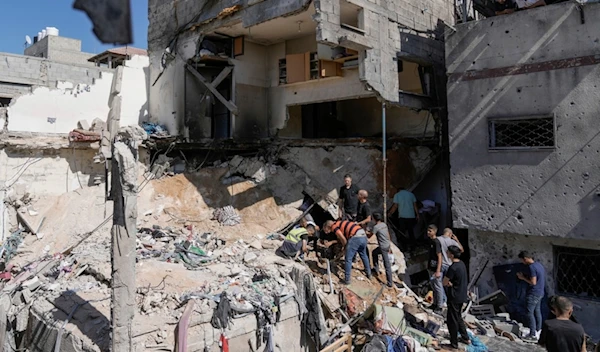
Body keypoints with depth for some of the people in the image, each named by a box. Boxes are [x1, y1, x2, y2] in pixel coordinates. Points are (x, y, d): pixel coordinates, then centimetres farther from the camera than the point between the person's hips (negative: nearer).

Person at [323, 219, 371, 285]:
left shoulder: (334, 226, 0)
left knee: (348, 259, 2)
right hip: (364, 236, 9)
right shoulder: (340, 223, 26)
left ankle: (347, 280, 8)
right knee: (363, 255, 29)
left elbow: (343, 238, -10)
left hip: (356, 237, -9)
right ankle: (369, 274, 45)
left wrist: (344, 246, 8)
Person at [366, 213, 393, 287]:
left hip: (383, 247, -8)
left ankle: (390, 283, 3)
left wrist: (367, 232, 14)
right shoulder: (384, 224, 8)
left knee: (387, 265, -2)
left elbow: (369, 236, -7)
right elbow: (388, 236, 14)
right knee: (374, 253, 27)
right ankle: (376, 269, 35)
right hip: (387, 245, 8)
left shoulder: (376, 227, -15)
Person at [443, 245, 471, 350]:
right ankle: (465, 338, 34)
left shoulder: (453, 267, -26)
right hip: (462, 296, 9)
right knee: (458, 317, 24)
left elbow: (444, 282, -19)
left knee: (452, 320, 4)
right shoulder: (462, 264, 2)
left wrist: (449, 283, 0)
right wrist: (451, 282, -5)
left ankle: (454, 343, 15)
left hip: (454, 297, -9)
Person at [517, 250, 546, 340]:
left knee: (530, 313, -3)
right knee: (537, 311, 16)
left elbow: (533, 282, -23)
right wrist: (525, 275, 11)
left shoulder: (531, 267, -21)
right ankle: (538, 331, 25)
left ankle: (533, 334, 0)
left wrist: (523, 278, -11)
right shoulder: (538, 264, 9)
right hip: (540, 293, 10)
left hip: (533, 294, -10)